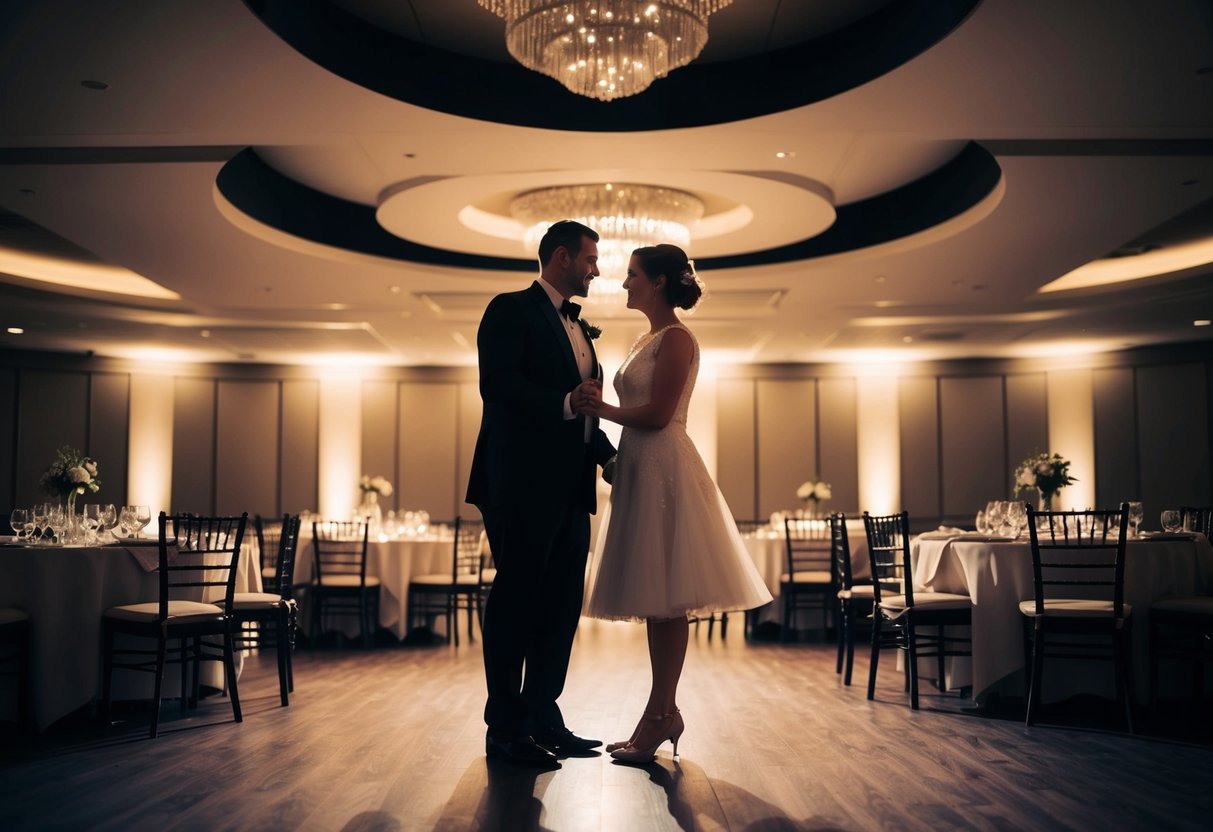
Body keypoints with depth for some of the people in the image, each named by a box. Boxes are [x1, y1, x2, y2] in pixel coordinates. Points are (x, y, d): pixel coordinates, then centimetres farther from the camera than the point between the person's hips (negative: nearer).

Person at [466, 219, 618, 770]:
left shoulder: (578, 328, 23)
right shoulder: (511, 310, -2)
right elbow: (496, 385, -16)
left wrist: (612, 456, 8)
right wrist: (565, 403, -25)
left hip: (569, 488, 9)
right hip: (524, 482, -8)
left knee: (561, 606, 10)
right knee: (516, 601, -2)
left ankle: (543, 719, 20)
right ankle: (505, 729, 6)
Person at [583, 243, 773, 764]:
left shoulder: (676, 339, -9)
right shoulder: (649, 340, 19)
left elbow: (657, 414, -16)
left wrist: (601, 408, -6)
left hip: (663, 470, -10)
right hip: (642, 469, 10)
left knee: (665, 600, -6)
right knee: (656, 599, 9)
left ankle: (660, 716, 0)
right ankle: (663, 714, 14)